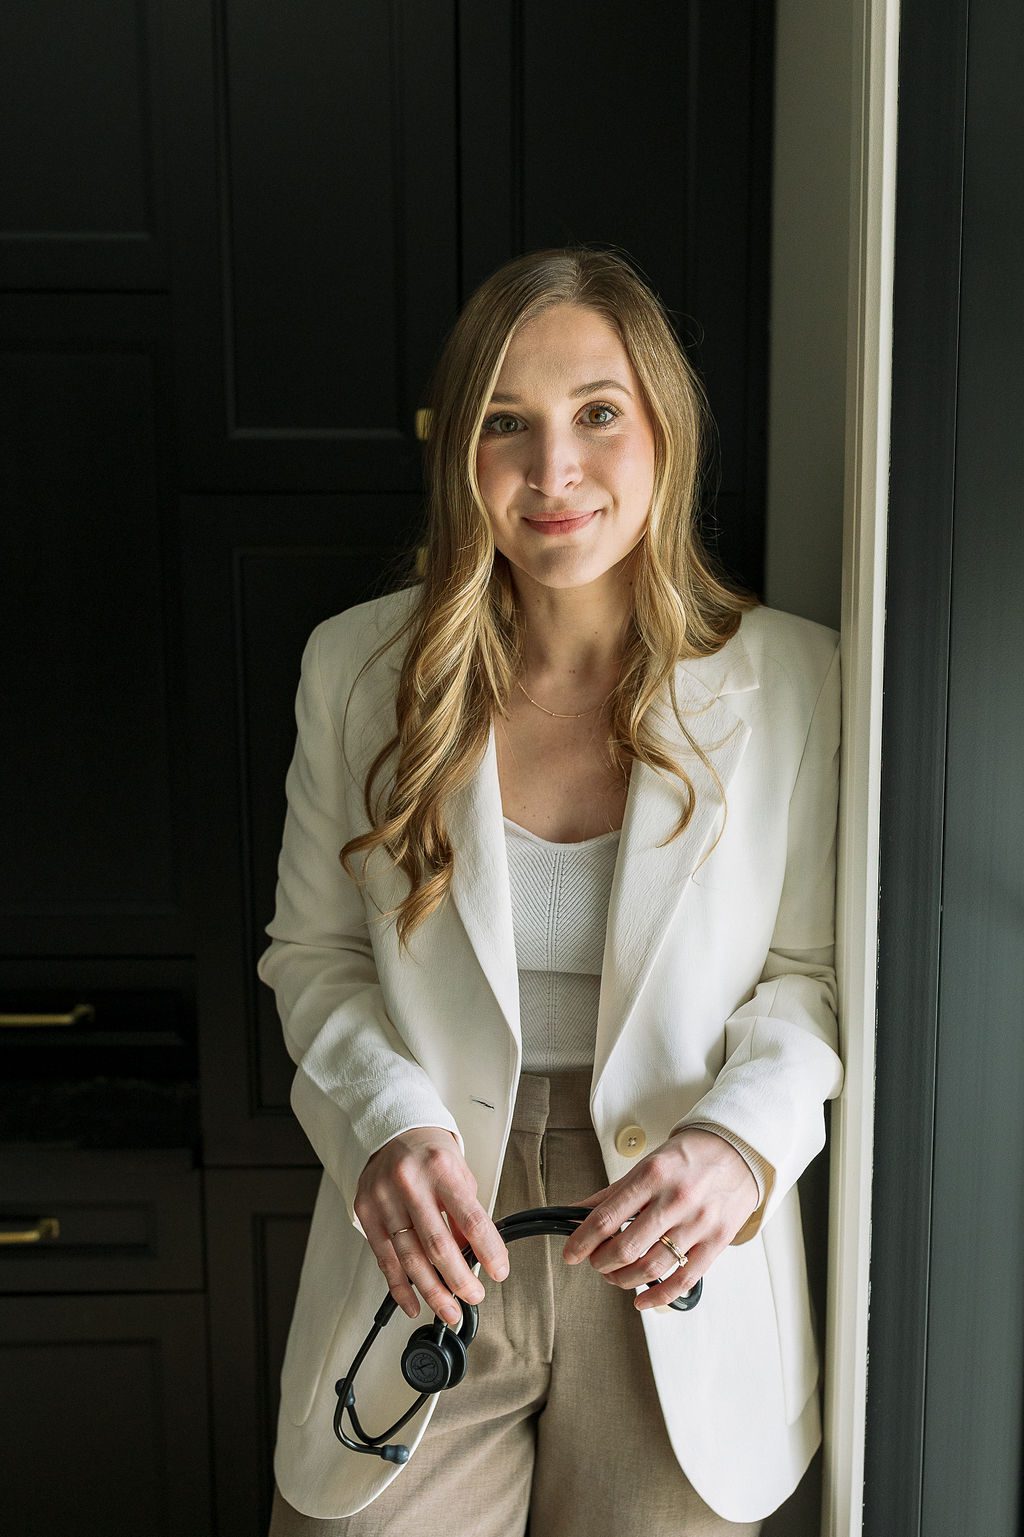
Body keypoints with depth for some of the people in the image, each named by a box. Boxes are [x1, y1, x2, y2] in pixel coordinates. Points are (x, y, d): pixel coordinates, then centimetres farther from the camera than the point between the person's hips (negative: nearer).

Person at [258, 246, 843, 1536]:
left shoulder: (794, 681, -8)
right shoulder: (358, 666, -4)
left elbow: (812, 973, -2)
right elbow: (314, 954, 2)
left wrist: (741, 1140, -21)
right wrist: (391, 1123, -15)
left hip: (676, 1274, 0)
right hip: (426, 1253, 1)